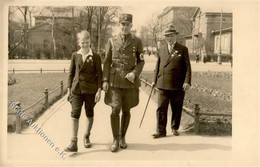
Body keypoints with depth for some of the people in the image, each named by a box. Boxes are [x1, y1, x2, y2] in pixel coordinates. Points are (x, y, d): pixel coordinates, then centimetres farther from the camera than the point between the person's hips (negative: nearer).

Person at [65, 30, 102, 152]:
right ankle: (74, 143, -5)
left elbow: (99, 74, -1)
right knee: (75, 114, -7)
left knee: (89, 114, 12)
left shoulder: (95, 57, -3)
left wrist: (99, 90, -7)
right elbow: (71, 73, 9)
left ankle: (86, 137, 31)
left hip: (91, 89, -1)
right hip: (77, 89, 1)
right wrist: (69, 89, 7)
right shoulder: (75, 56, 4)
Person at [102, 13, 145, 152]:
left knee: (126, 111, 8)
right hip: (115, 80, 0)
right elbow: (107, 62, 4)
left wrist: (135, 73, -13)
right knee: (115, 110, -8)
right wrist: (105, 80, -5)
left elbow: (141, 62, 6)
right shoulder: (112, 41, 4)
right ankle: (116, 139, 6)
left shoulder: (137, 42, 3)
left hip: (130, 81, 1)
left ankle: (123, 137, 25)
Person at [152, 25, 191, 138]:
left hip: (178, 85, -1)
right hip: (163, 84, 1)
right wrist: (155, 80, 14)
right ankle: (161, 131, 6)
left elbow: (187, 66, -1)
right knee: (161, 108, -1)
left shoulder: (183, 49, 2)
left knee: (176, 109, 10)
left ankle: (175, 128, 28)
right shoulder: (161, 48, 10)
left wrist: (187, 81, -11)